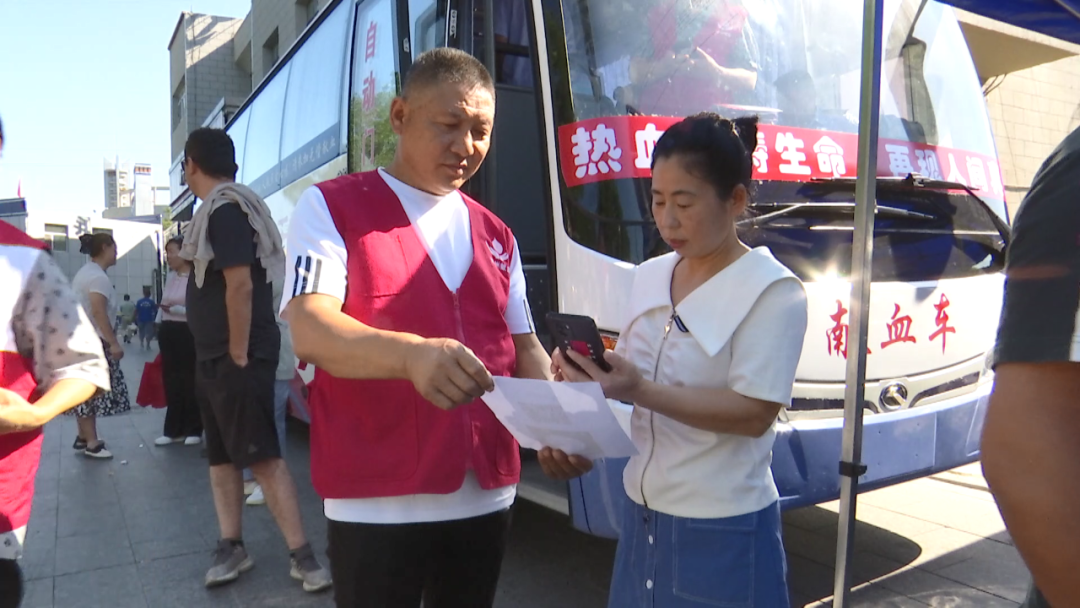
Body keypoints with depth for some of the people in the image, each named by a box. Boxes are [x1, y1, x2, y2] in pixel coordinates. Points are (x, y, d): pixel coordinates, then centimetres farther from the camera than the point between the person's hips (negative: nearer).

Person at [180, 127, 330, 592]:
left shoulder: (225, 209, -17)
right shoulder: (219, 209, 15)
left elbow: (240, 285, -24)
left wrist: (239, 355, -22)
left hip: (236, 357, -10)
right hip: (213, 356, 10)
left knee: (263, 457, -9)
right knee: (221, 455, 13)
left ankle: (300, 554, -4)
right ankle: (232, 545, 23)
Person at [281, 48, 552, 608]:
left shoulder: (495, 235, 12)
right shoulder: (331, 207, -4)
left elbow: (523, 347, 14)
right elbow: (309, 330, -18)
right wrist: (412, 354, -37)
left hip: (487, 495, 6)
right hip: (378, 503, -5)